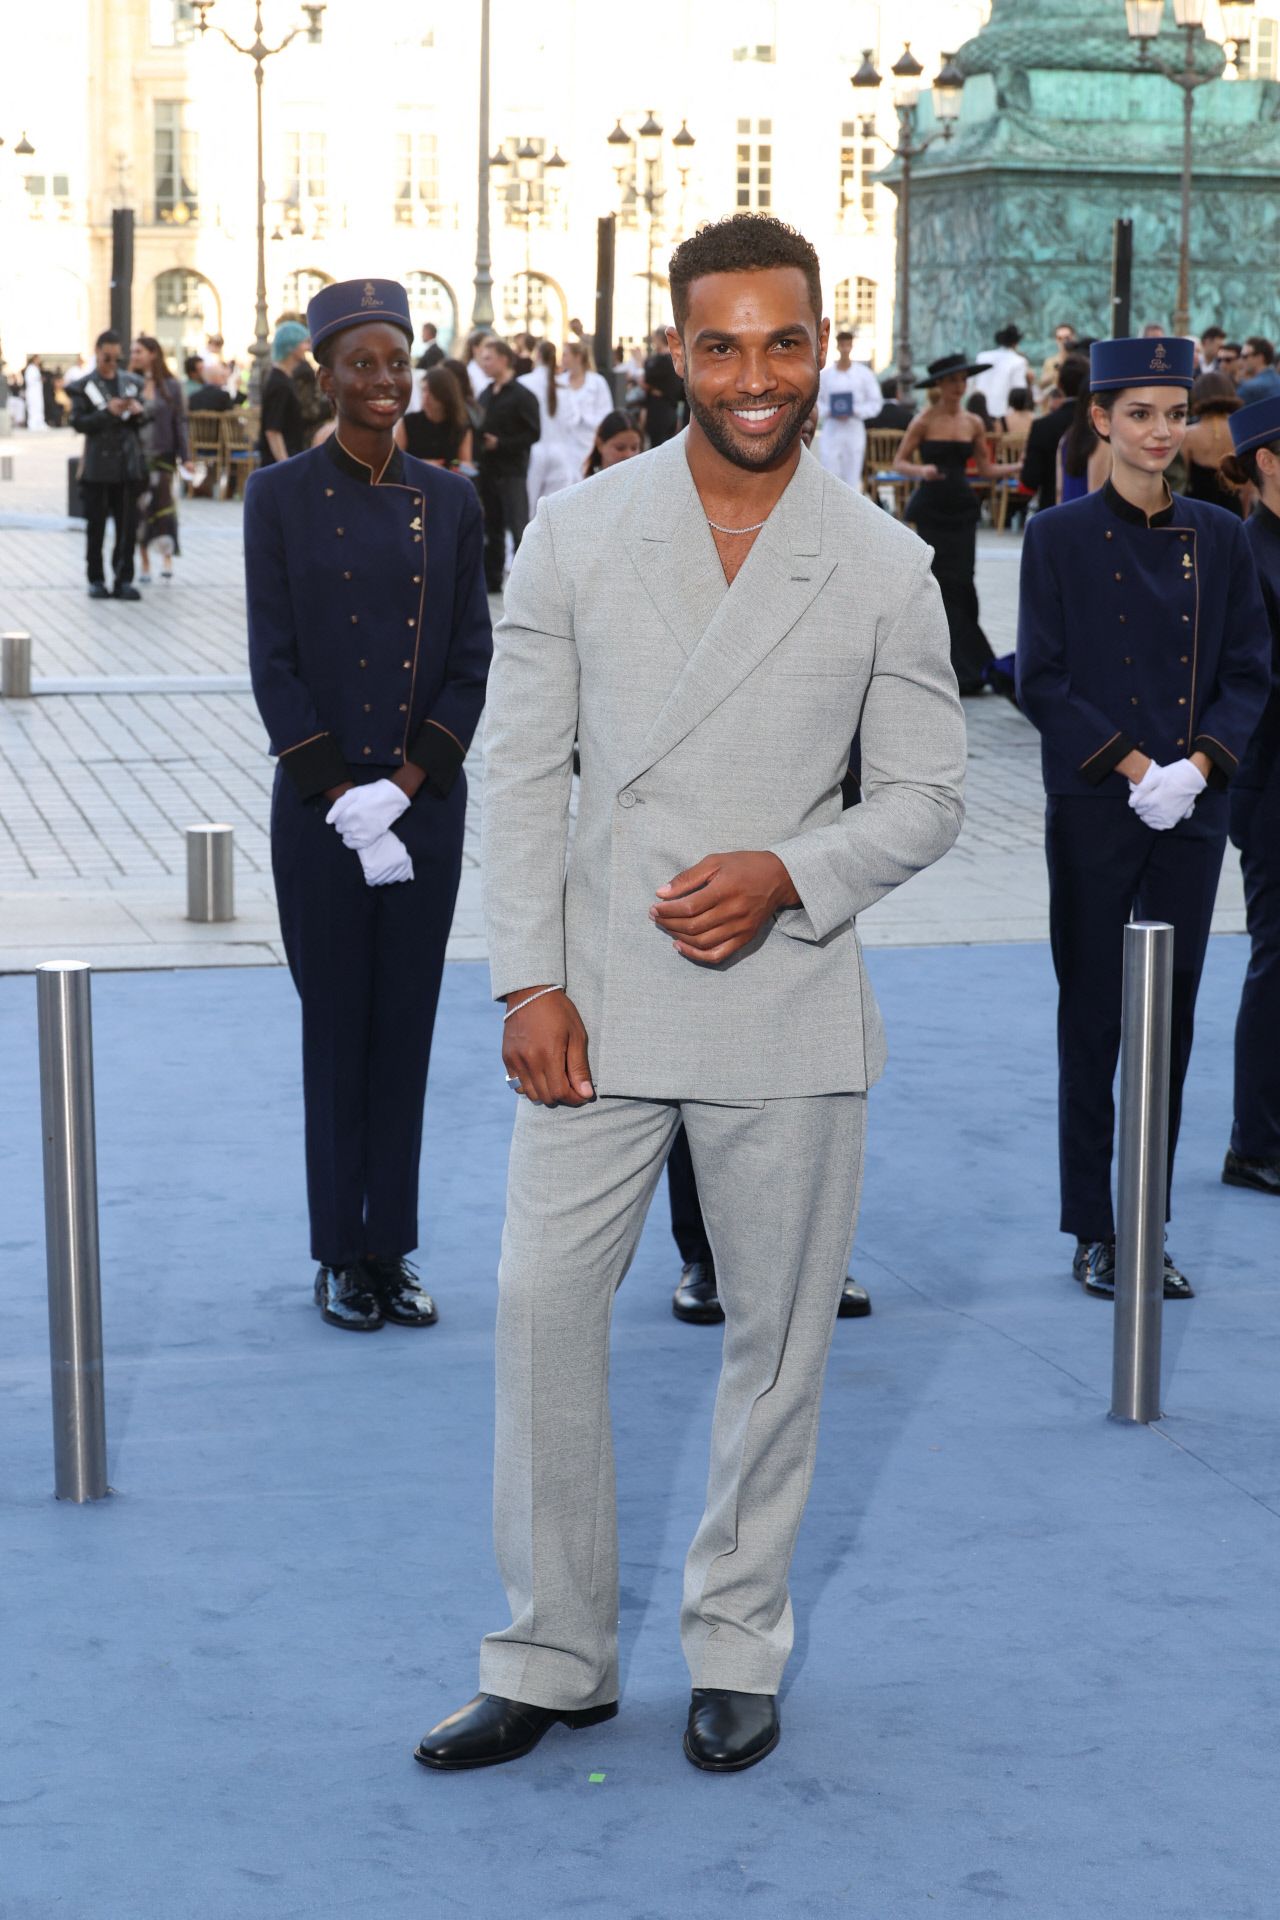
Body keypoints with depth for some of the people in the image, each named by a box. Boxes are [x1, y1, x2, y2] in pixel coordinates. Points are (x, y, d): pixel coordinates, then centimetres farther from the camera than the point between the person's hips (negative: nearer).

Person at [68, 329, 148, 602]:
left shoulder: (132, 382, 14)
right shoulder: (84, 386, 4)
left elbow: (143, 422, 18)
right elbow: (78, 423, -5)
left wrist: (138, 412, -5)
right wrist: (108, 412, -16)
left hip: (129, 464, 2)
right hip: (98, 464, -2)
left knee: (127, 525, -1)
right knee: (96, 525, 2)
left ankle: (124, 579, 3)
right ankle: (96, 579, 9)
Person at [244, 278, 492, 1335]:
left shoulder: (451, 500, 6)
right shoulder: (281, 495, -2)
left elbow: (473, 659, 3)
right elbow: (273, 661, -5)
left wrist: (407, 783, -9)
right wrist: (338, 793, -12)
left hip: (426, 802, 2)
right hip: (320, 807, -2)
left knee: (407, 1022, 6)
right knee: (335, 1022, 3)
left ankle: (392, 1249, 16)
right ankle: (341, 1257, 14)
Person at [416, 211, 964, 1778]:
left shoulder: (885, 567, 0)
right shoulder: (575, 533, 2)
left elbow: (922, 796, 3)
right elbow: (522, 768, 1)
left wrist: (788, 873, -16)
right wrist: (529, 982, -7)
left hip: (786, 1005, 0)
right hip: (599, 1001, 1)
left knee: (776, 1330, 8)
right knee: (541, 1309, 0)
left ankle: (738, 1649, 26)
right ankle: (551, 1659, 15)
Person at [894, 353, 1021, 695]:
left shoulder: (973, 423, 8)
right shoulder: (924, 421, -3)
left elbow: (986, 469, 11)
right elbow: (899, 462, -3)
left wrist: (1018, 467, -3)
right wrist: (921, 470, -22)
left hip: (961, 508, 4)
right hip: (931, 508, -4)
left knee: (961, 582, 2)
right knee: (943, 580, -4)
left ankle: (966, 665, 12)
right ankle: (956, 664, 0)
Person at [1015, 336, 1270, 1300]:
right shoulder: (1060, 536, -2)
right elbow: (1041, 680, -6)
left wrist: (1196, 765, -10)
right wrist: (1132, 765, -14)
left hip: (1193, 811, 3)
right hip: (1093, 812, -3)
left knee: (1172, 1018, 7)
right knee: (1093, 1017, 3)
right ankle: (1093, 1231, 13)